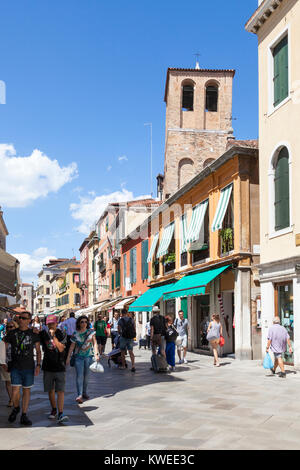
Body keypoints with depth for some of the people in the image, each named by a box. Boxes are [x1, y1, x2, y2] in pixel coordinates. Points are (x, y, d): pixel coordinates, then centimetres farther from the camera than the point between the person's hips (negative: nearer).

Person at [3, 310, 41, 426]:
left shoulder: (34, 334, 3)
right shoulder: (12, 333, 2)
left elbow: (38, 350, 8)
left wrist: (38, 365, 0)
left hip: (29, 368, 0)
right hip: (15, 367, 0)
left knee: (26, 391, 6)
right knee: (15, 392, -6)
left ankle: (24, 416, 18)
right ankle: (16, 408, 24)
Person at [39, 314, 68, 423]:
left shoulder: (62, 334, -5)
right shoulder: (43, 333, 2)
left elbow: (61, 348, -15)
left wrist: (54, 336, -19)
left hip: (60, 366, -3)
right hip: (48, 366, 3)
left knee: (60, 390, -10)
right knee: (50, 390, 13)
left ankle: (60, 414, -12)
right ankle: (53, 410, 30)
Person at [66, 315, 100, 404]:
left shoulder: (91, 332, 1)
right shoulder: (75, 334, 0)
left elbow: (94, 343, 1)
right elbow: (72, 346, 4)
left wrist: (96, 354, -10)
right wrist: (68, 357, 2)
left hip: (89, 356, 1)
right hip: (78, 357, -1)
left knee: (86, 376, 10)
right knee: (79, 376, -11)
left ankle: (84, 393, 26)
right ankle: (79, 395, -15)